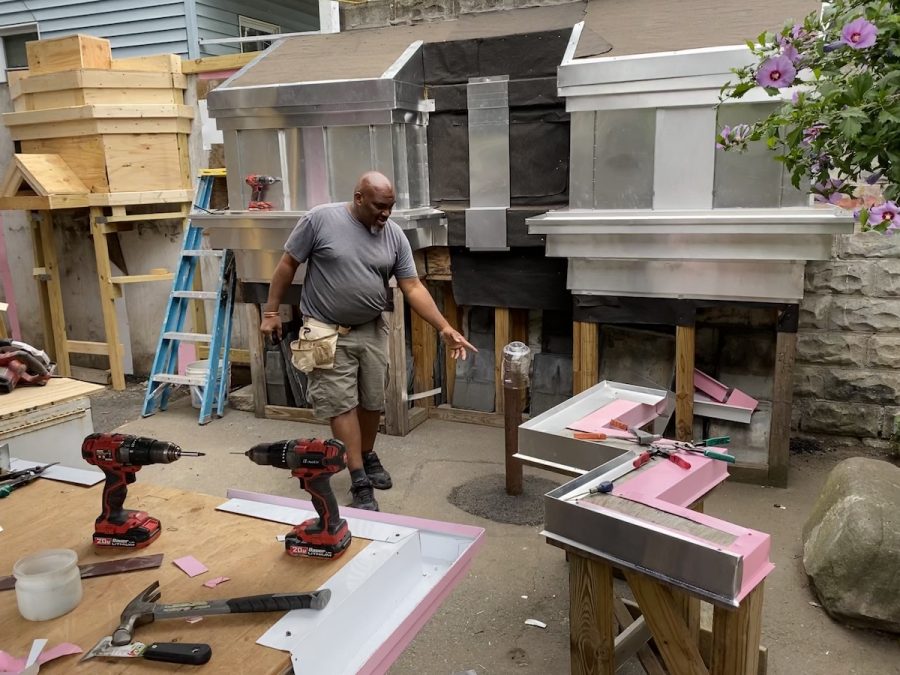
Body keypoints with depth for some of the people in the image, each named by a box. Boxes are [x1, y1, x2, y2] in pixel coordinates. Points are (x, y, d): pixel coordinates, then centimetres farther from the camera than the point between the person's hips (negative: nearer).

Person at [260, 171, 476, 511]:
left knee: (373, 401, 13)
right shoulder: (320, 219, -13)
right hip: (328, 332, -4)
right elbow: (287, 265, -4)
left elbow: (413, 287, -4)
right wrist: (271, 312, -4)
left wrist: (445, 328, -12)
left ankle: (368, 456, 36)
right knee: (341, 404, -2)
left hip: (372, 331, 4)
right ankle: (360, 481, 4)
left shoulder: (394, 234, -3)